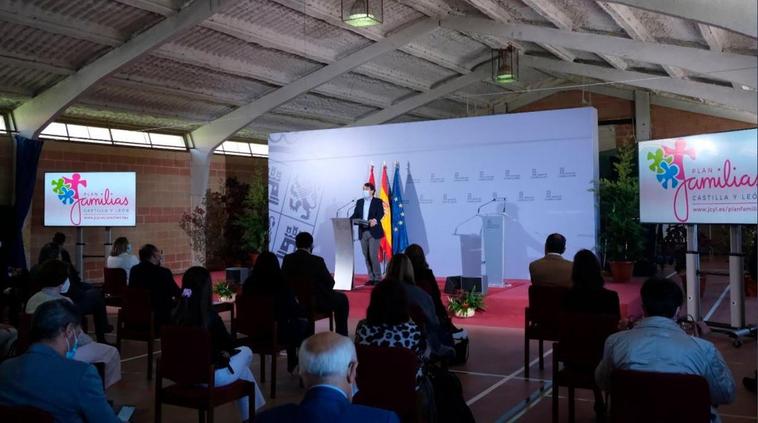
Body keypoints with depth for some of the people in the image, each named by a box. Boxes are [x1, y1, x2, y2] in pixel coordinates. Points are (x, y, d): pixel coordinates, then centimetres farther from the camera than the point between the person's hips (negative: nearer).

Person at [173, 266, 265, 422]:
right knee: (246, 352, 23)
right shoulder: (210, 316, -22)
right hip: (212, 375, -6)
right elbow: (229, 344, -8)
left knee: (243, 368, 29)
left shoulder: (178, 313, -6)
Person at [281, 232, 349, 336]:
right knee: (342, 299, 20)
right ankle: (341, 336, 22)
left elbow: (284, 279, 6)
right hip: (317, 302, -5)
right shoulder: (317, 261, -20)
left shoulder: (287, 259, -8)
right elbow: (330, 282, -11)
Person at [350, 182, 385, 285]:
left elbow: (381, 213, -14)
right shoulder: (359, 202, 14)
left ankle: (378, 278, -1)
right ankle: (371, 278, 13)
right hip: (363, 232, 5)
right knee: (366, 257, 6)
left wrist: (375, 220, -34)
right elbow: (355, 215, 7)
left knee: (373, 256, -10)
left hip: (374, 232, -5)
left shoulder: (378, 201, 0)